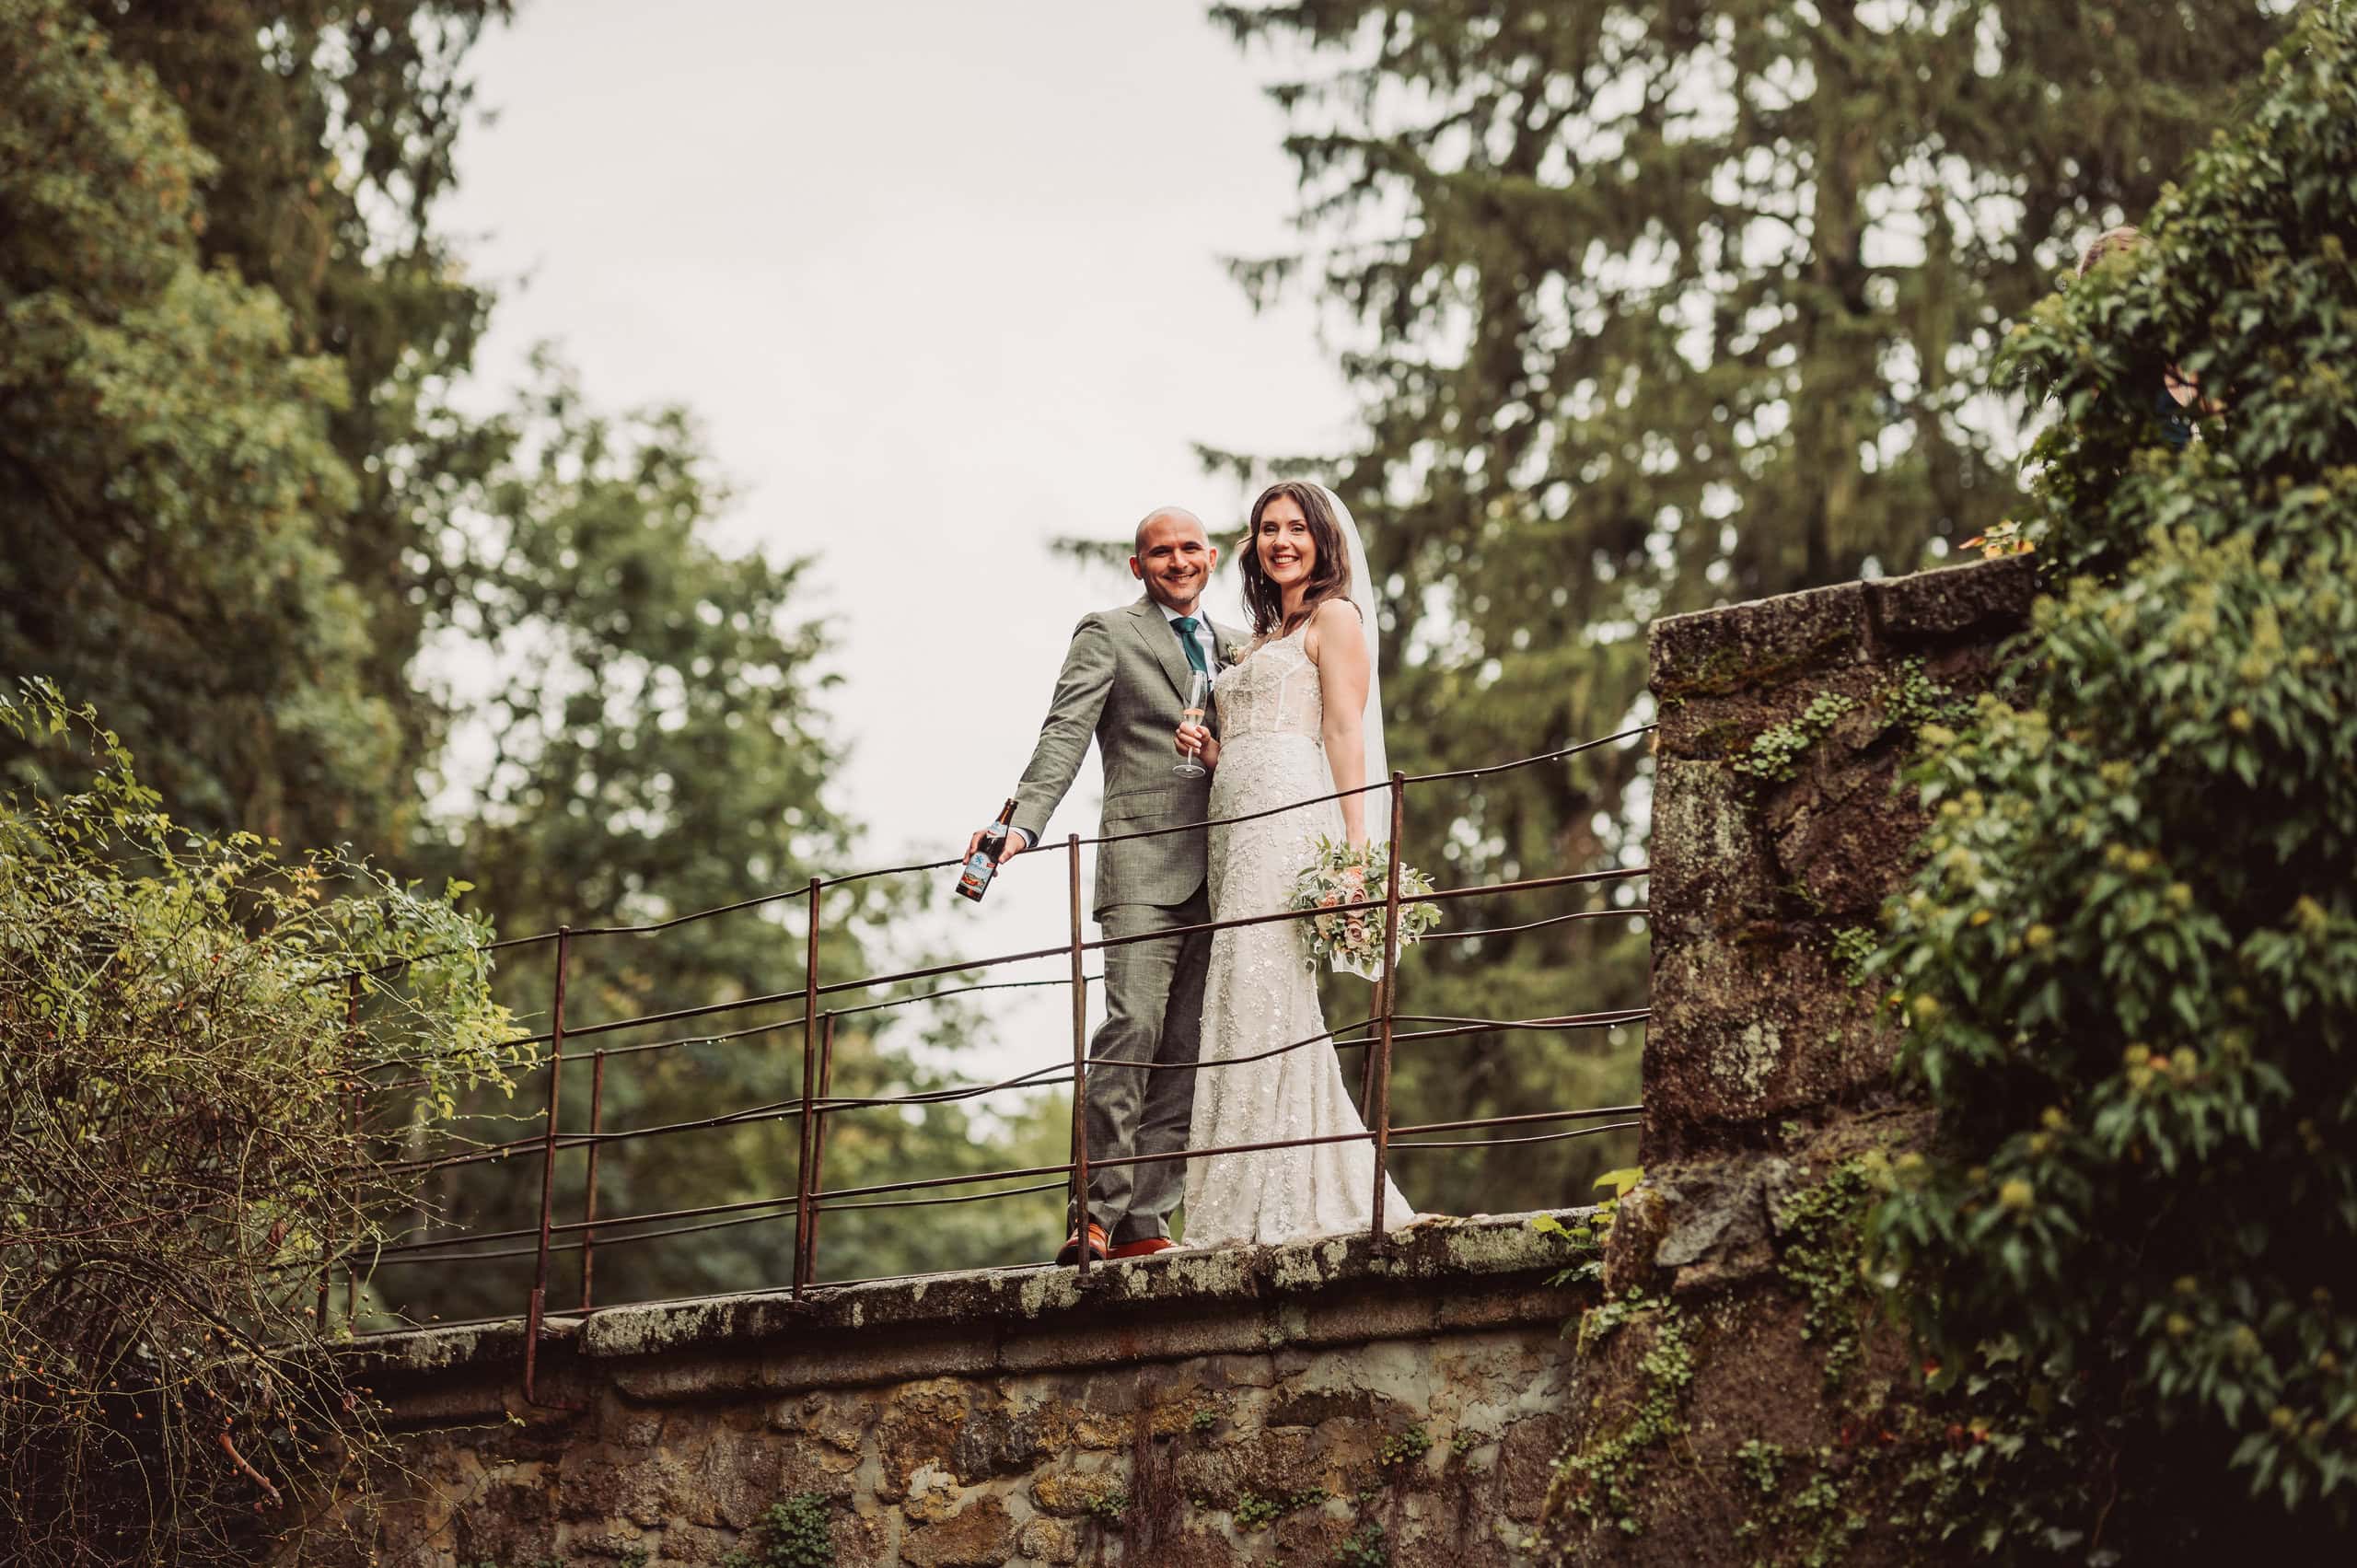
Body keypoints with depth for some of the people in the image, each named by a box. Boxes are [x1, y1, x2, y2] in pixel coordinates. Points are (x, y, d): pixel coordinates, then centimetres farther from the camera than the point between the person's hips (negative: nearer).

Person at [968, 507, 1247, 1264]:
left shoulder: (1236, 647, 21)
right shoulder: (1107, 635, 5)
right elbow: (1064, 737, -8)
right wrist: (1022, 824, -23)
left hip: (1219, 876, 6)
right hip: (1145, 865, -5)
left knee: (1185, 1051, 2)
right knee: (1132, 1029, -17)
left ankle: (1144, 1224, 2)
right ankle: (1097, 1216, -19)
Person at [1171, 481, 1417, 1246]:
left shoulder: (1334, 618, 4)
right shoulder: (1261, 639, 28)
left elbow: (1345, 734, -6)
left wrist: (1352, 848, -15)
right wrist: (1210, 752, 7)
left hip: (1292, 814, -8)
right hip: (1236, 818, 8)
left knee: (1260, 994, -17)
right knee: (1277, 1009, 3)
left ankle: (1274, 1209, -20)